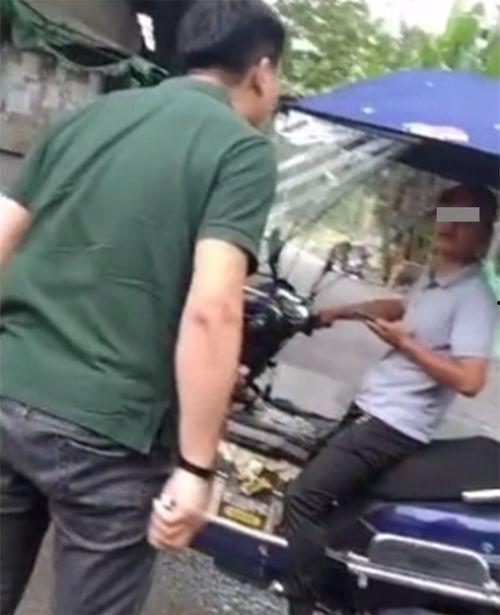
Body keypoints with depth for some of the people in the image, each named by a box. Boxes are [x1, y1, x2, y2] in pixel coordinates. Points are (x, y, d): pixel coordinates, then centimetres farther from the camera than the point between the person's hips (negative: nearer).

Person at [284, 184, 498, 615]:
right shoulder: (434, 276, 9)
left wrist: (405, 343, -20)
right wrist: (348, 311, 22)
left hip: (394, 426, -10)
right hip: (372, 409, 10)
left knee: (304, 496, -16)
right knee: (330, 495, 25)